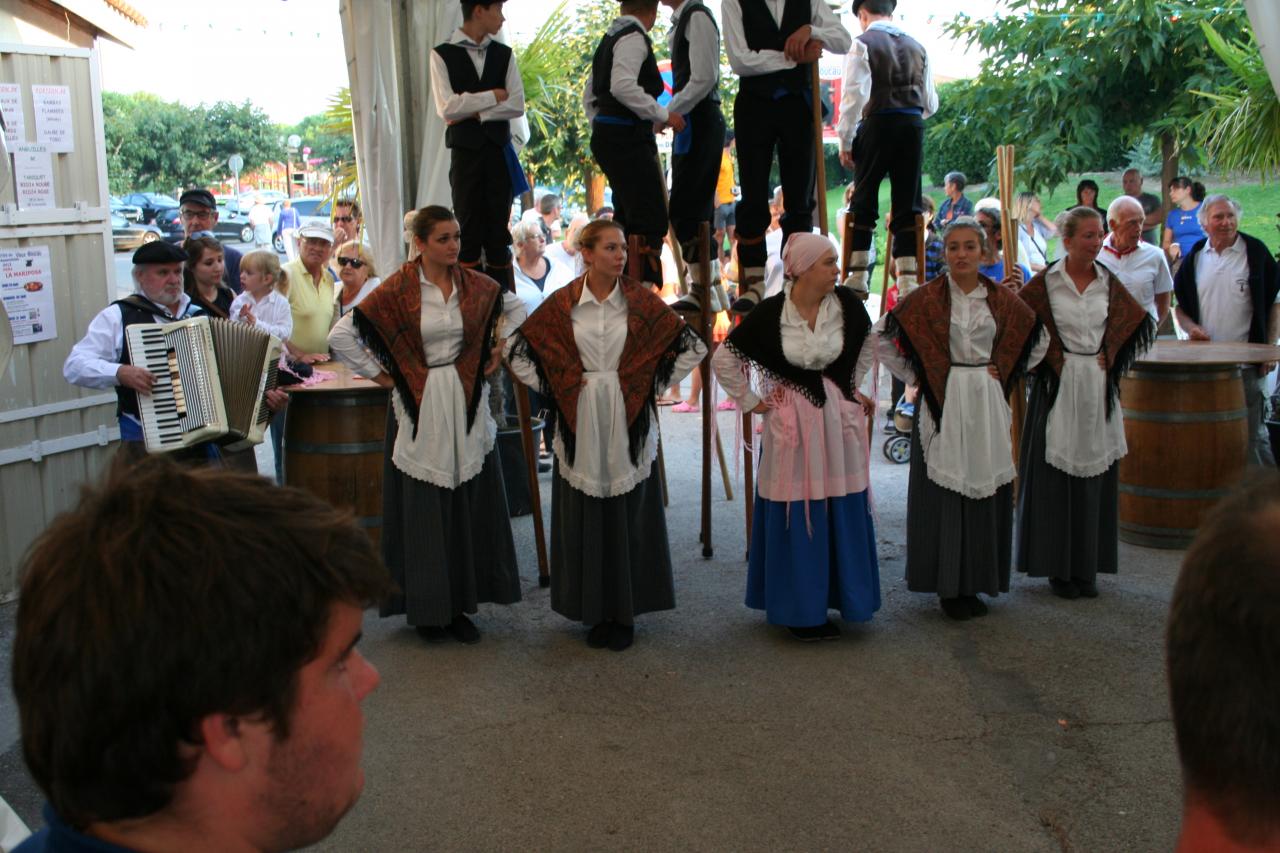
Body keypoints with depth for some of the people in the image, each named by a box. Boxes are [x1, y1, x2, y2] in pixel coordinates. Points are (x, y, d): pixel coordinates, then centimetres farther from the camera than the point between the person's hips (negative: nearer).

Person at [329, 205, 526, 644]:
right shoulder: (398, 289, -8)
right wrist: (377, 374, -6)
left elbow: (518, 308, 21)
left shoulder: (474, 284, 3)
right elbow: (341, 335, -8)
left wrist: (500, 352, 12)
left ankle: (460, 603, 18)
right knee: (423, 509, 3)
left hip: (466, 404, 4)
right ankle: (425, 608, 15)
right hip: (420, 408, -4)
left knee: (469, 505, 6)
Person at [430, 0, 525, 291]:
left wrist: (474, 112, -10)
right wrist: (493, 96, -7)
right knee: (468, 229, 2)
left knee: (498, 228, 5)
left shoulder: (504, 54, 9)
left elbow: (517, 106, -1)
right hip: (465, 150, -3)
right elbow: (447, 108, -12)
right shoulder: (443, 55, -1)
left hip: (499, 149, 3)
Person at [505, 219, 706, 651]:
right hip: (581, 425, 1)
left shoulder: (641, 301, -1)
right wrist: (552, 388, 0)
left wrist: (654, 385, -2)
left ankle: (625, 612, 15)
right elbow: (516, 349, 7)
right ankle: (596, 611, 16)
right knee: (586, 520, 5)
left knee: (629, 516, 4)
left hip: (629, 423, 0)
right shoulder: (562, 303, 0)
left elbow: (692, 347, 2)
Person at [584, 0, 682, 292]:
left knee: (627, 217, 14)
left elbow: (590, 95, 23)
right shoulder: (634, 37, -9)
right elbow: (623, 86, -24)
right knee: (649, 219, -10)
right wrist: (663, 115, -17)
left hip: (607, 136, 10)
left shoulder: (610, 38, 18)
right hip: (627, 139, -10)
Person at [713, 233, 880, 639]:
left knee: (840, 514, 8)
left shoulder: (847, 304, -3)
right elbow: (724, 359, -1)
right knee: (794, 517, 3)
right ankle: (798, 611, 17)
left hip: (838, 418, 3)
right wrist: (750, 402, 0)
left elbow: (866, 346, 19)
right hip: (792, 421, -3)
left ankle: (829, 599, 25)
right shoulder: (769, 313, -11)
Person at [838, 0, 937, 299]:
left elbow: (854, 95, -8)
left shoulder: (863, 43, 1)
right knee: (907, 204, 5)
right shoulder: (916, 47, 15)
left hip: (877, 124, -4)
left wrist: (845, 140, -4)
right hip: (914, 127, 4)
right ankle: (908, 280, 0)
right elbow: (930, 103, 16)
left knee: (864, 201, 3)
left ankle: (858, 277, 1)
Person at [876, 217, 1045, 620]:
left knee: (985, 489, 6)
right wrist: (913, 375, -2)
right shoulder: (926, 297, -4)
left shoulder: (1002, 298, 4)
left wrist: (1004, 373, 8)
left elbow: (1038, 340, 17)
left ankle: (976, 582, 18)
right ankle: (948, 586, 9)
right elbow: (881, 336, -1)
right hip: (942, 405, -3)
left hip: (986, 405, 3)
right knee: (944, 492, 0)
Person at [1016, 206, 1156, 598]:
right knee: (1056, 480, 0)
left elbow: (1139, 322, 16)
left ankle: (1087, 566, 16)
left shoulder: (1107, 282, 6)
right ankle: (1058, 567, 10)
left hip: (1098, 387, 3)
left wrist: (1109, 358, 6)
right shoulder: (1045, 282, -4)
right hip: (1058, 388, -3)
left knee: (1094, 477, 7)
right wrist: (1048, 359, -4)